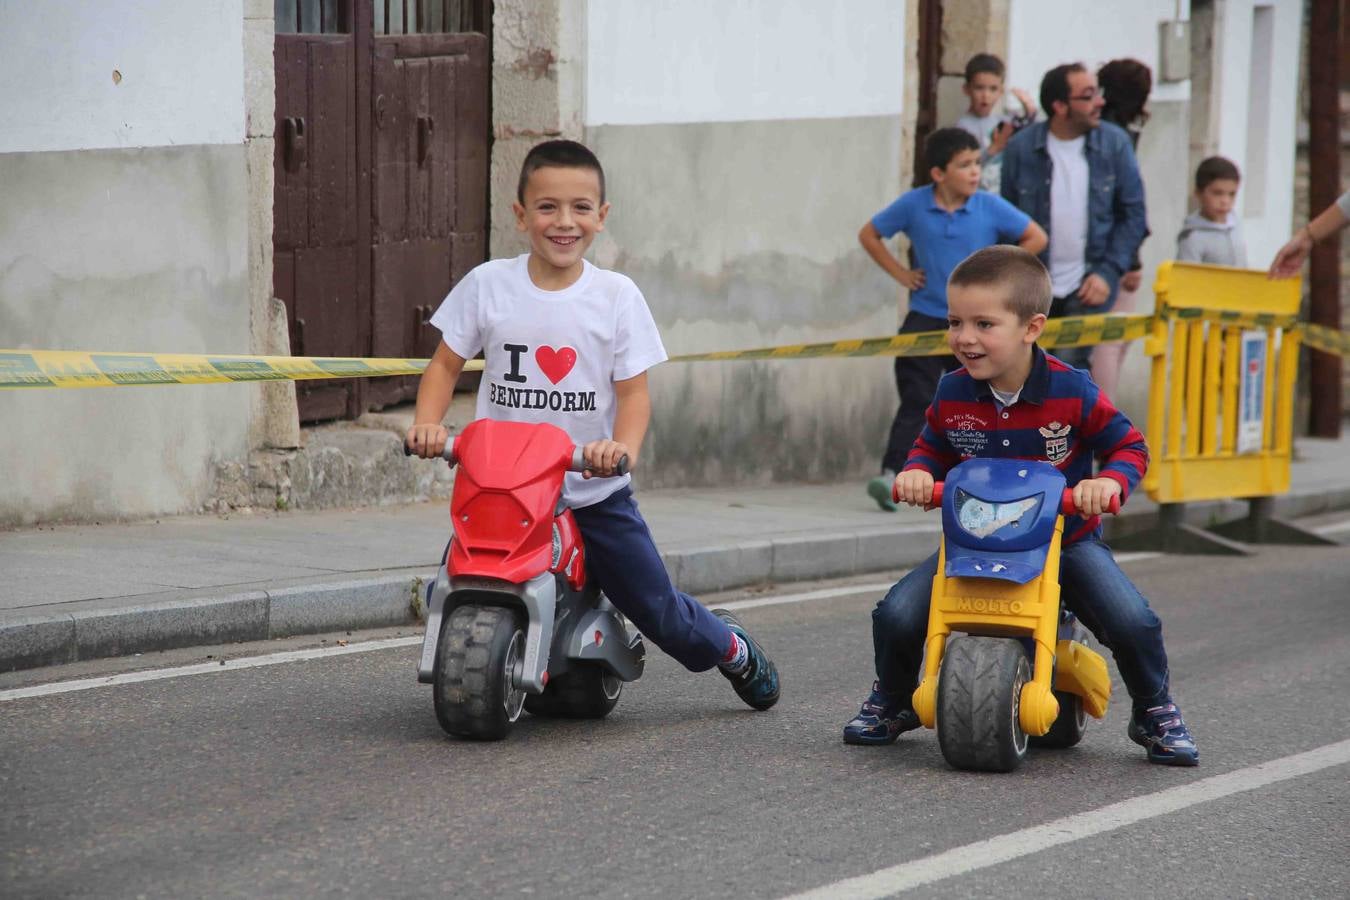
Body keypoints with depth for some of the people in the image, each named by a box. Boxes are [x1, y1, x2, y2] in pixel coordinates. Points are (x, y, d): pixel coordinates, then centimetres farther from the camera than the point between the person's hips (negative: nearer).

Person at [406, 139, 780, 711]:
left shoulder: (617, 297, -1)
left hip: (594, 491, 0)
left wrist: (623, 447, -23)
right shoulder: (488, 285, 0)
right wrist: (427, 424, -13)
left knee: (657, 609, 4)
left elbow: (633, 390, -3)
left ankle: (731, 647, 37)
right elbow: (446, 364, 6)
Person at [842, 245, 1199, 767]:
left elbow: (1129, 446, -3)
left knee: (1134, 624, -21)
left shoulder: (1072, 392, -14)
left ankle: (1155, 713, 11)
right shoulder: (953, 394, -6)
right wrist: (917, 471, -11)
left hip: (1065, 538, -2)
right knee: (896, 616, -16)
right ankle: (891, 702, 17)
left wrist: (1110, 481, -25)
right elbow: (932, 447, 12)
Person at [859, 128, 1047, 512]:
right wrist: (901, 274, 2)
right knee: (916, 399, -11)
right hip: (925, 317, -1)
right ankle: (890, 474, -16)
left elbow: (1037, 238, 1)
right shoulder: (913, 205, -6)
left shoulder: (990, 207, -7)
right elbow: (869, 235, 8)